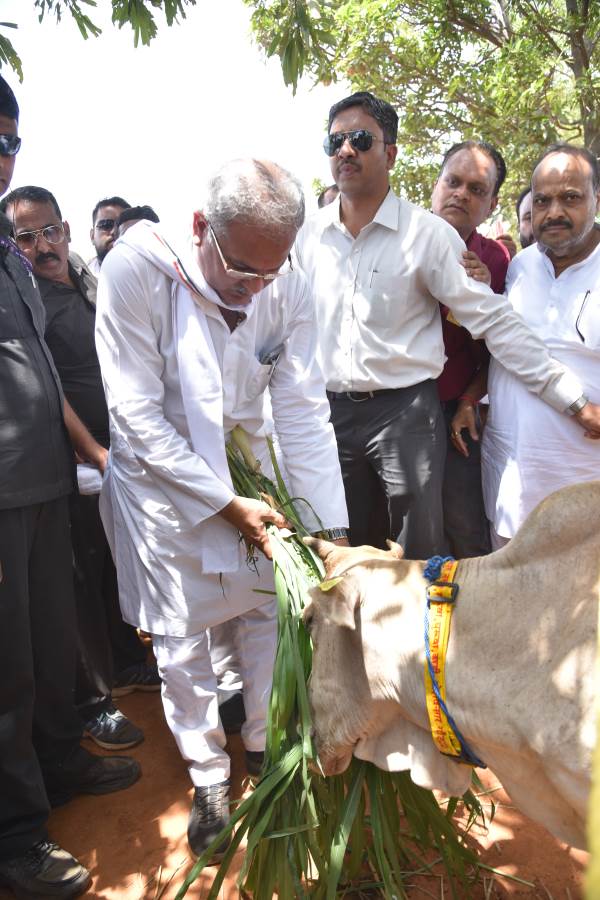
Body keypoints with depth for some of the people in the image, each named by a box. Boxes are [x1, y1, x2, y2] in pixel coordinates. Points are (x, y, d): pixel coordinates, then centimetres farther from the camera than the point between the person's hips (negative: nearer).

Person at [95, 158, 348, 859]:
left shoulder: (288, 289, -14)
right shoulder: (135, 270, -24)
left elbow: (303, 412, -13)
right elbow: (138, 416, -22)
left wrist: (330, 529, -18)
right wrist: (225, 504, -22)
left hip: (246, 473, 3)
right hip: (159, 480, -3)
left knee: (267, 616, 12)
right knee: (181, 641, 7)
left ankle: (265, 746, 38)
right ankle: (207, 776, 30)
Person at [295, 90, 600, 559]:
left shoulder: (428, 234, -6)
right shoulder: (309, 235, 6)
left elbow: (495, 320, -8)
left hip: (406, 413, -3)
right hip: (330, 413, 4)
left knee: (421, 562, 3)